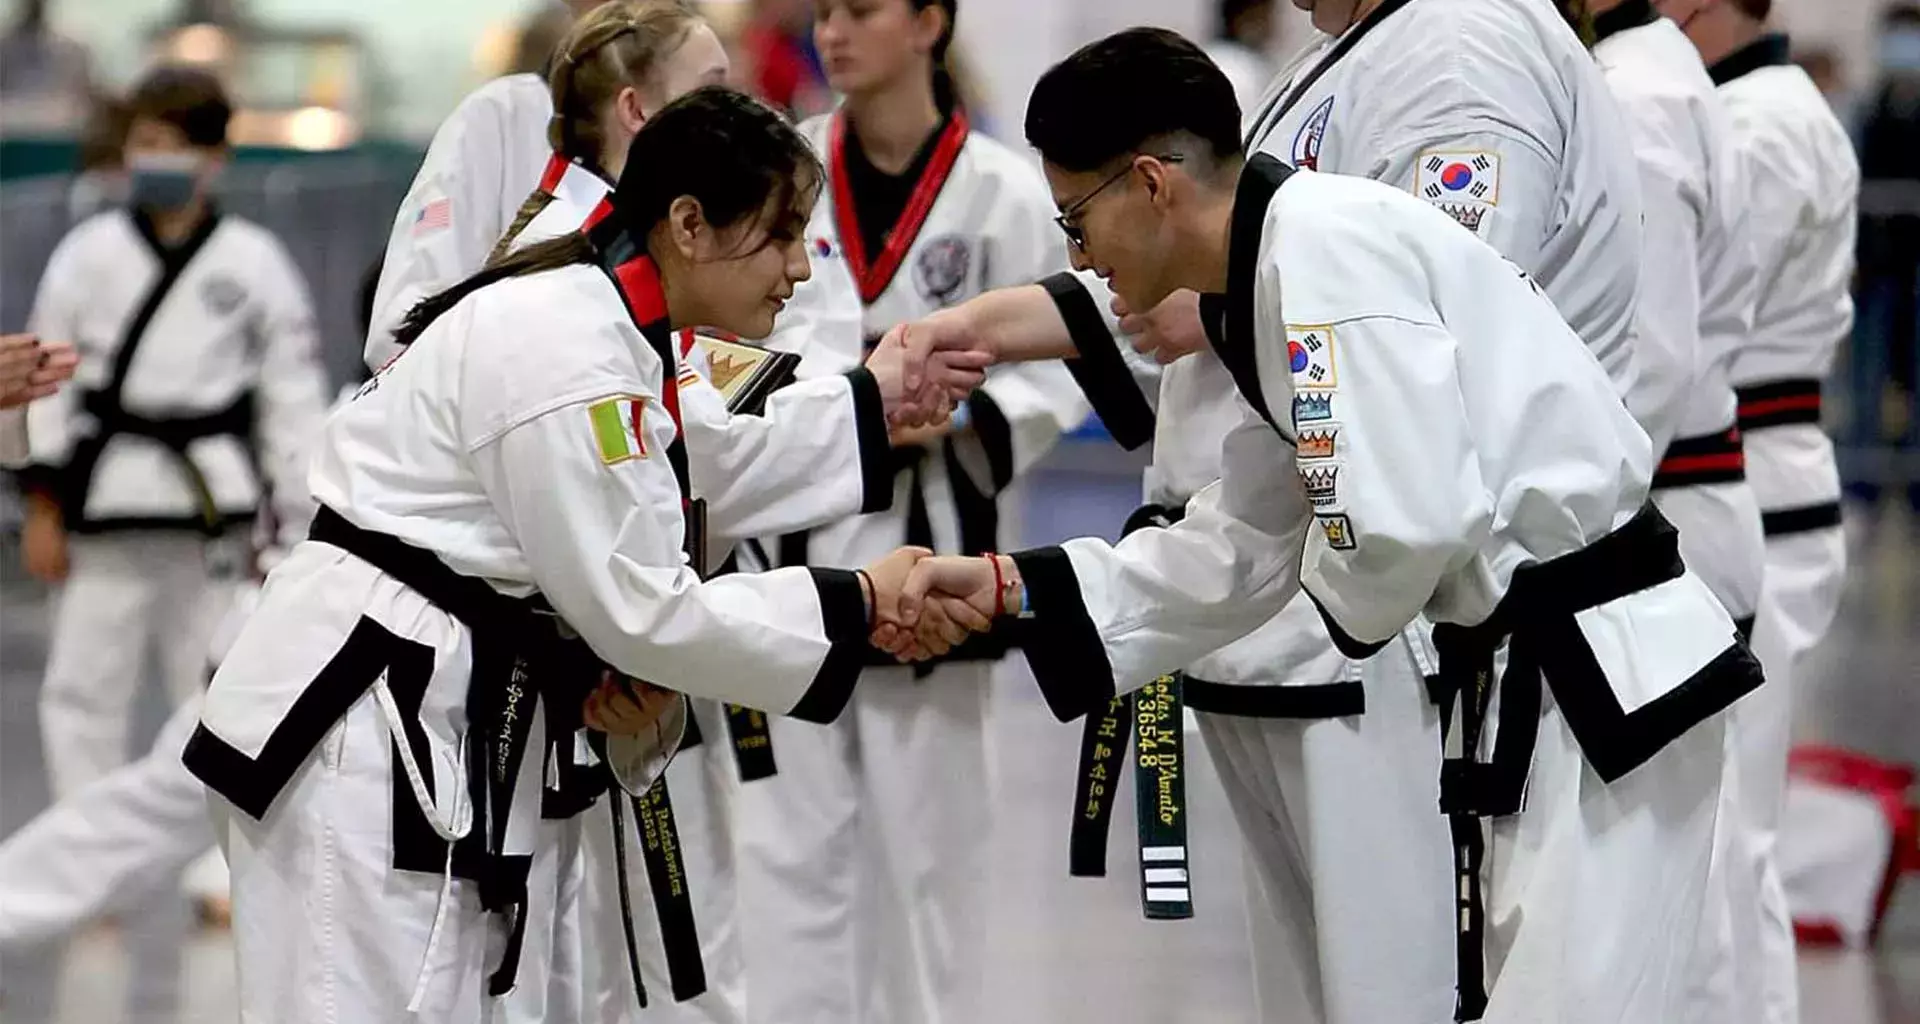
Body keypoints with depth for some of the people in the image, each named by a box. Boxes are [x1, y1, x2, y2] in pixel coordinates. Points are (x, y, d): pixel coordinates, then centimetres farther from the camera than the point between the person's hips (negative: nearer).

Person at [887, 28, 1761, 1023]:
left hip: (1597, 681, -11)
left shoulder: (1326, 242, -18)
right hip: (1531, 676, 11)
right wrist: (1012, 587, 14)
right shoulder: (1274, 276, 14)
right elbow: (1240, 552, 21)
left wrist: (1350, 595, -4)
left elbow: (1403, 521, -26)